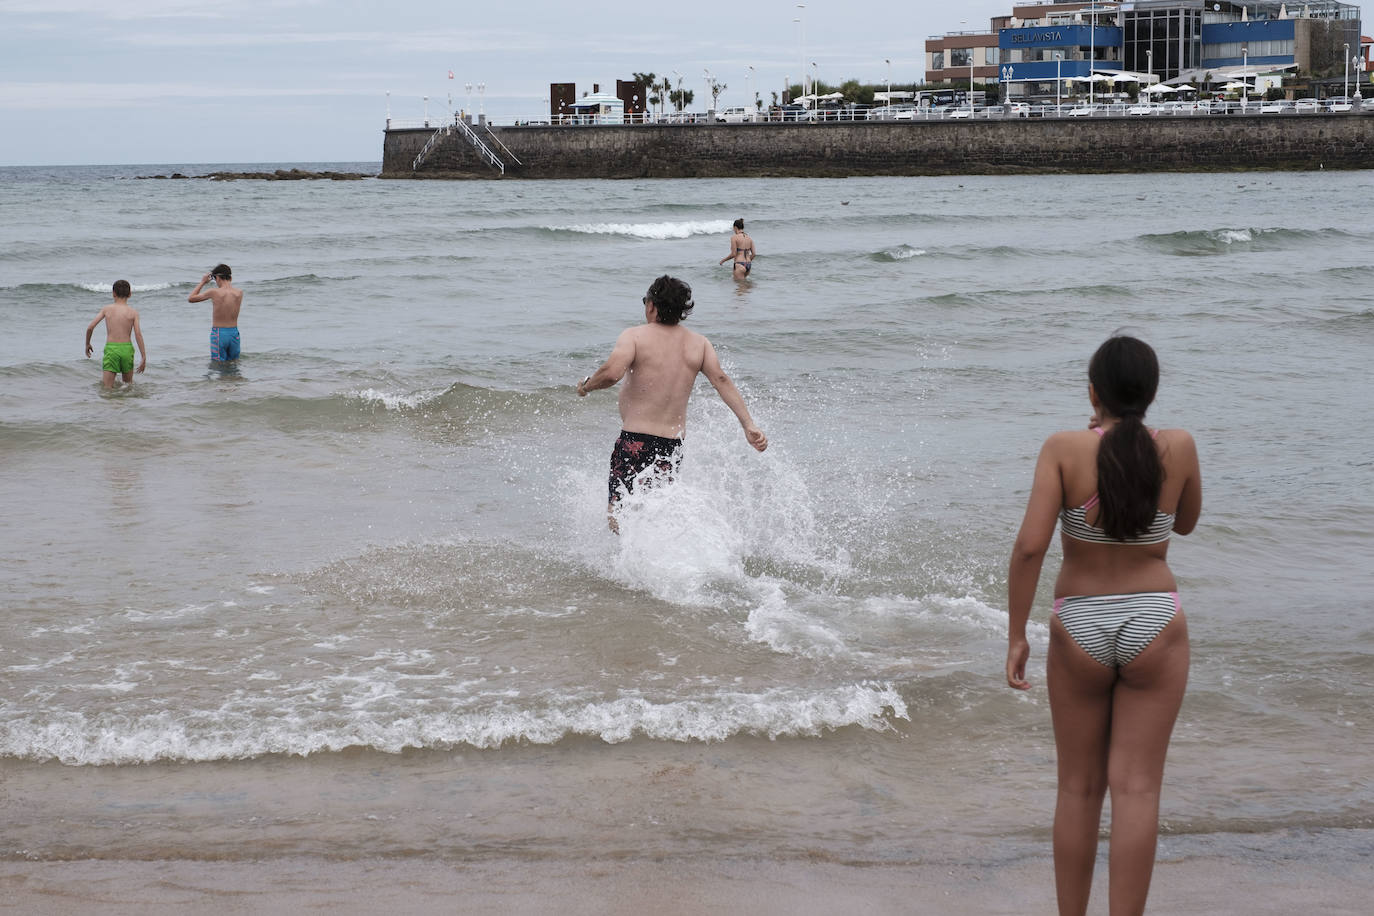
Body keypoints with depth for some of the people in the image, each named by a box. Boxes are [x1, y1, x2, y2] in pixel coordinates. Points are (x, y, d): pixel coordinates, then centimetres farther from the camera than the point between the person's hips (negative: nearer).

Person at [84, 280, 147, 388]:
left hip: (110, 348, 0)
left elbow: (90, 327, 0)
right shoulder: (133, 312, 1)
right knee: (129, 383, 20)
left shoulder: (106, 309, 3)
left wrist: (87, 344, 17)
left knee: (107, 387, -3)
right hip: (126, 348, 0)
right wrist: (143, 357, -4)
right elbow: (138, 334, -6)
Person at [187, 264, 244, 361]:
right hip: (234, 333, 4)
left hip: (218, 334, -4)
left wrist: (202, 282, 9)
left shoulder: (214, 292, -13)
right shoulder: (240, 293, -3)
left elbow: (190, 298, 1)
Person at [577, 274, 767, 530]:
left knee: (617, 515, -5)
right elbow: (721, 380, -2)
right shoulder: (699, 343, 8)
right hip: (673, 445, 5)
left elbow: (612, 373, -21)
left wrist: (586, 385, 0)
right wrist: (749, 425, -7)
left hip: (635, 440, -5)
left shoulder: (634, 336, -5)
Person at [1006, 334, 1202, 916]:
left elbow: (1030, 545, -17)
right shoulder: (1178, 449, -5)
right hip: (1155, 627, 0)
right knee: (1136, 788, 2)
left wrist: (1016, 636, -8)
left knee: (1078, 788, 12)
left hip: (1080, 628, 0)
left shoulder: (1064, 450, -10)